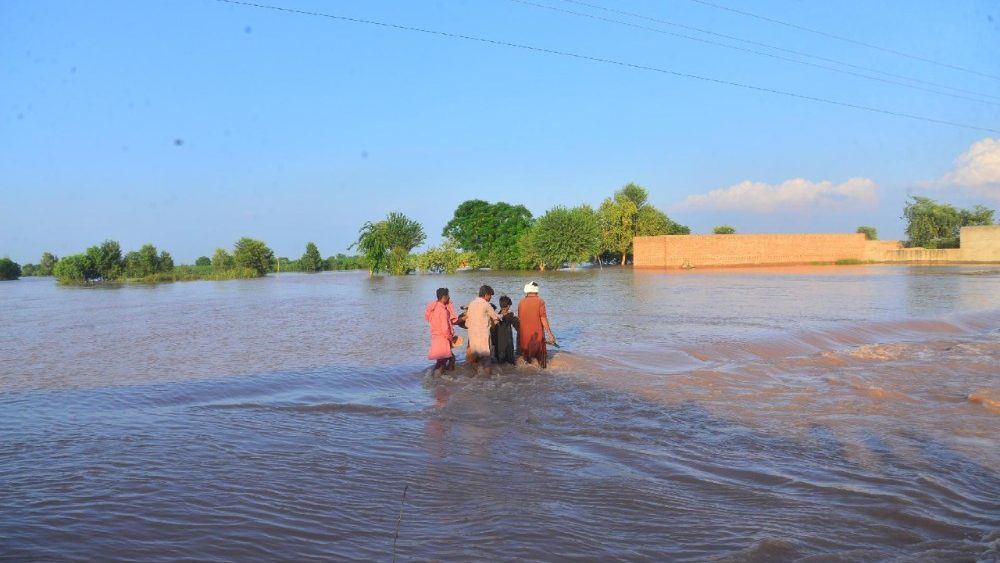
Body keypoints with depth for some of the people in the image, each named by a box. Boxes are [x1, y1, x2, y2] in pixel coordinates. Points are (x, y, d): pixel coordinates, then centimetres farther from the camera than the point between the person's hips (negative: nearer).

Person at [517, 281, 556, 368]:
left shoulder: (521, 302, 3)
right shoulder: (540, 301, -6)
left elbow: (519, 319, 6)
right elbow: (543, 318, -11)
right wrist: (550, 334, -7)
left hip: (524, 335, 3)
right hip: (537, 335, -3)